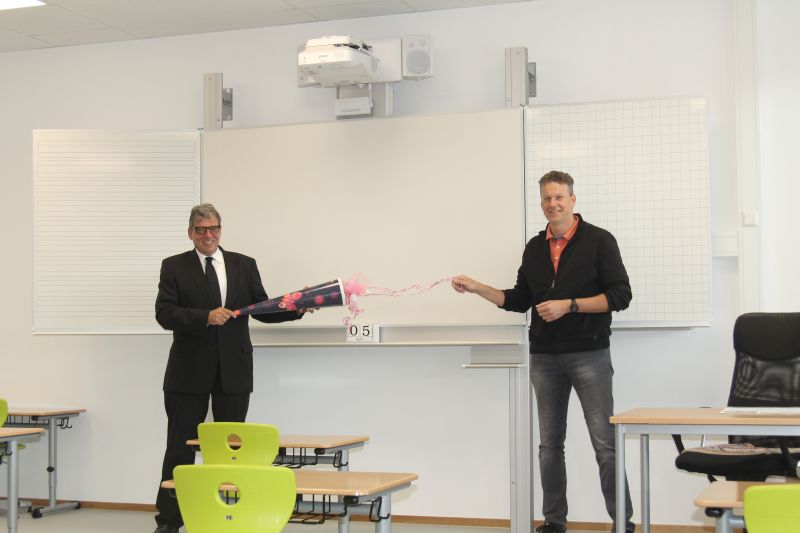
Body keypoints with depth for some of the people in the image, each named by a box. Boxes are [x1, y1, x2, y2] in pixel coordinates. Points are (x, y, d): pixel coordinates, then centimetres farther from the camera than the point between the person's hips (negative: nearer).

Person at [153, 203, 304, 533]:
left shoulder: (244, 265, 8)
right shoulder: (174, 267, 1)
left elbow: (262, 309, 7)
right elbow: (165, 314, -10)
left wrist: (296, 307, -10)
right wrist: (206, 317, -23)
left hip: (233, 371, 2)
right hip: (190, 372, -2)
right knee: (180, 448, 3)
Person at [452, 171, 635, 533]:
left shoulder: (599, 241, -3)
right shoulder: (535, 248, 13)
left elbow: (620, 295, -9)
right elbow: (519, 300, 19)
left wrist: (569, 305, -16)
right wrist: (476, 288, 8)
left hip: (589, 354, -5)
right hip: (545, 357, 5)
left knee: (605, 444, -6)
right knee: (550, 445, 9)